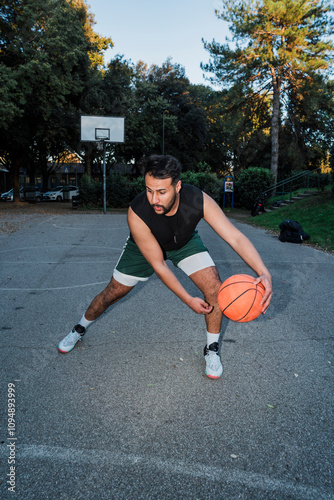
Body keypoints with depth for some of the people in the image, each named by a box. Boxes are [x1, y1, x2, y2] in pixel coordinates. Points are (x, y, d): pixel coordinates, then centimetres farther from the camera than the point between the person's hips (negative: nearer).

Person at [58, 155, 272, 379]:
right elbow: (158, 265, -31)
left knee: (215, 288, -17)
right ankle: (80, 329, 37)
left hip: (186, 243, 2)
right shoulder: (137, 213, -40)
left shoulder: (199, 200, -37)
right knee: (112, 293, 6)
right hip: (145, 246, -1)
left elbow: (235, 237, -37)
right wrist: (188, 299, -30)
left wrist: (264, 272, -51)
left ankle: (212, 349, 8)